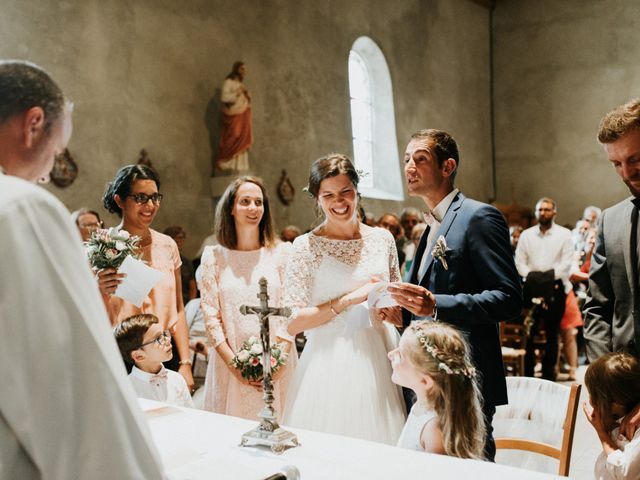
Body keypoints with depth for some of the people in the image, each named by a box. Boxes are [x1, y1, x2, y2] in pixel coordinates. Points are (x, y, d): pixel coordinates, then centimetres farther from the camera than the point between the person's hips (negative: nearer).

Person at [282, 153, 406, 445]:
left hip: (379, 359, 4)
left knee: (380, 446, 8)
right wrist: (348, 300, -15)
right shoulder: (306, 246, -5)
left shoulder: (383, 239, 6)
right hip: (331, 363, -3)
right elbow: (293, 323, -9)